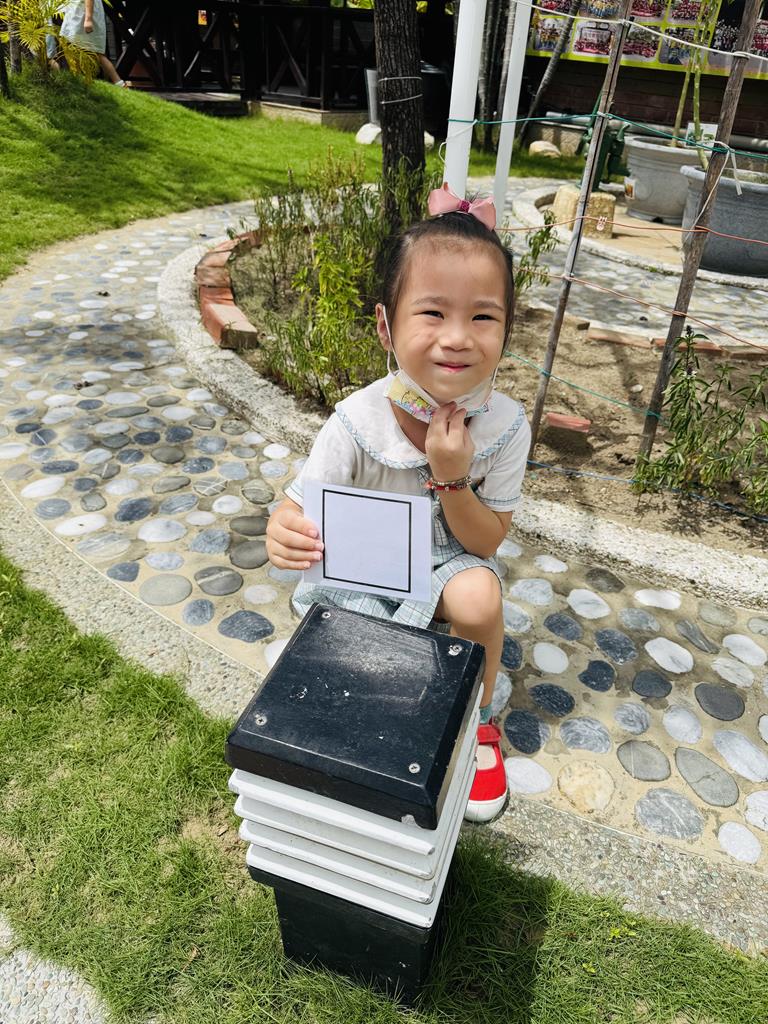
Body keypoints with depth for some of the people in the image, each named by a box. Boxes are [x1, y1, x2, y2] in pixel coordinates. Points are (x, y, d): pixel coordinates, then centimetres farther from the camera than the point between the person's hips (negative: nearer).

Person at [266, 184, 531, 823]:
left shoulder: (506, 425, -21)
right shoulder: (356, 424, -26)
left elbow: (486, 541, -15)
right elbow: (300, 509, -18)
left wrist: (450, 477, -33)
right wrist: (284, 533, -43)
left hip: (449, 561, 1)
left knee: (478, 595, -29)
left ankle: (477, 721, 1)